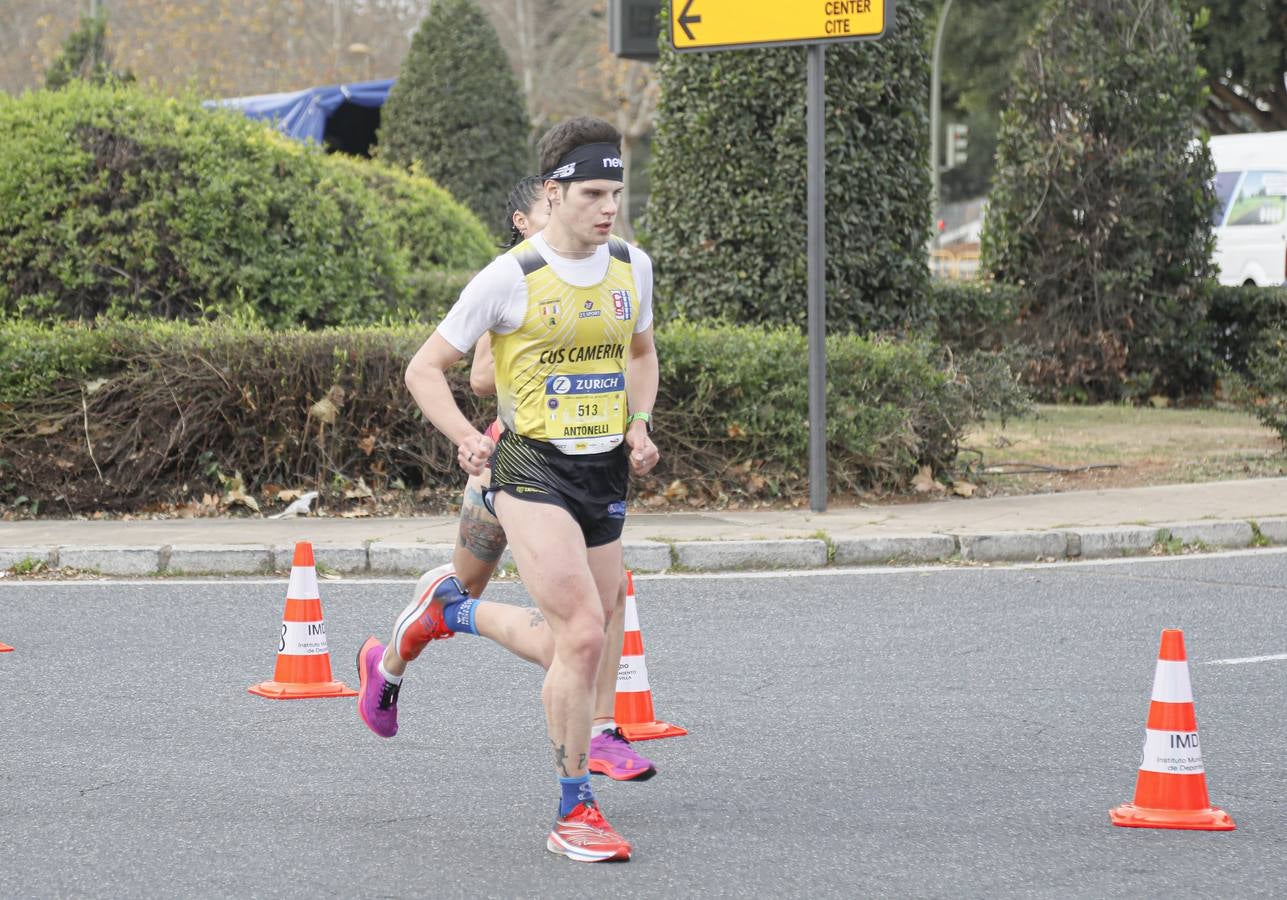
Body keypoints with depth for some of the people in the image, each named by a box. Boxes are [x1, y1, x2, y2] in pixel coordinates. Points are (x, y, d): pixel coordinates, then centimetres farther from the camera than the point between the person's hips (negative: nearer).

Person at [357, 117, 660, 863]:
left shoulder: (632, 266, 6)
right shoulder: (511, 277, -10)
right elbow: (426, 368, -3)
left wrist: (640, 423, 6)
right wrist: (467, 438, -19)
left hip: (606, 474, 6)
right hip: (533, 468, -6)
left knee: (583, 638, 7)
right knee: (584, 636, -17)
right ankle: (574, 812, -7)